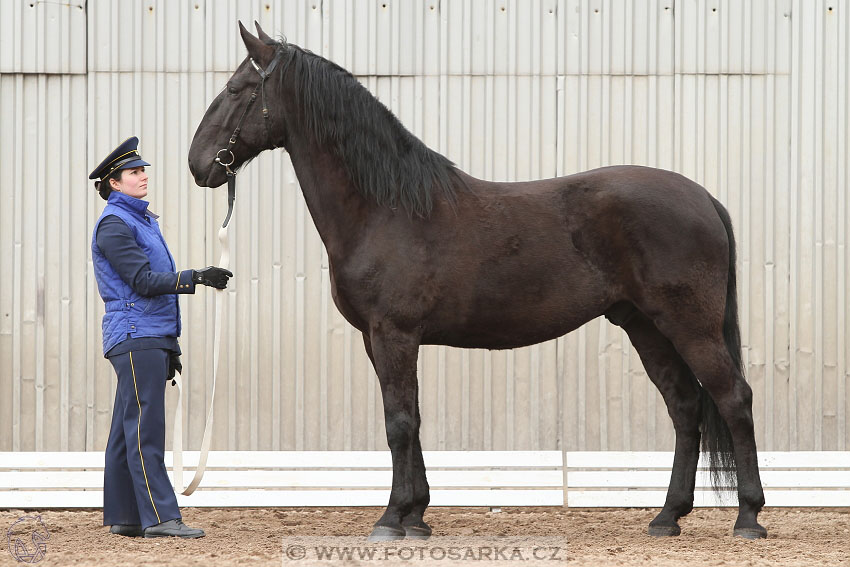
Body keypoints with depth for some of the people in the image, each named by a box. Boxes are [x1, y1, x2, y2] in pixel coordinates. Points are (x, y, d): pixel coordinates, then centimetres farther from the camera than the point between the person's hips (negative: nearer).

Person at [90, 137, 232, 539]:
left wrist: (170, 348, 24)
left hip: (151, 339, 10)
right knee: (145, 427, -12)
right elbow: (143, 281, -18)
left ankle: (122, 517, 9)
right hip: (135, 338, -10)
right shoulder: (113, 225, -10)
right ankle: (159, 516, -16)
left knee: (127, 430, 8)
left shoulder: (142, 221, 21)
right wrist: (196, 278, -24)